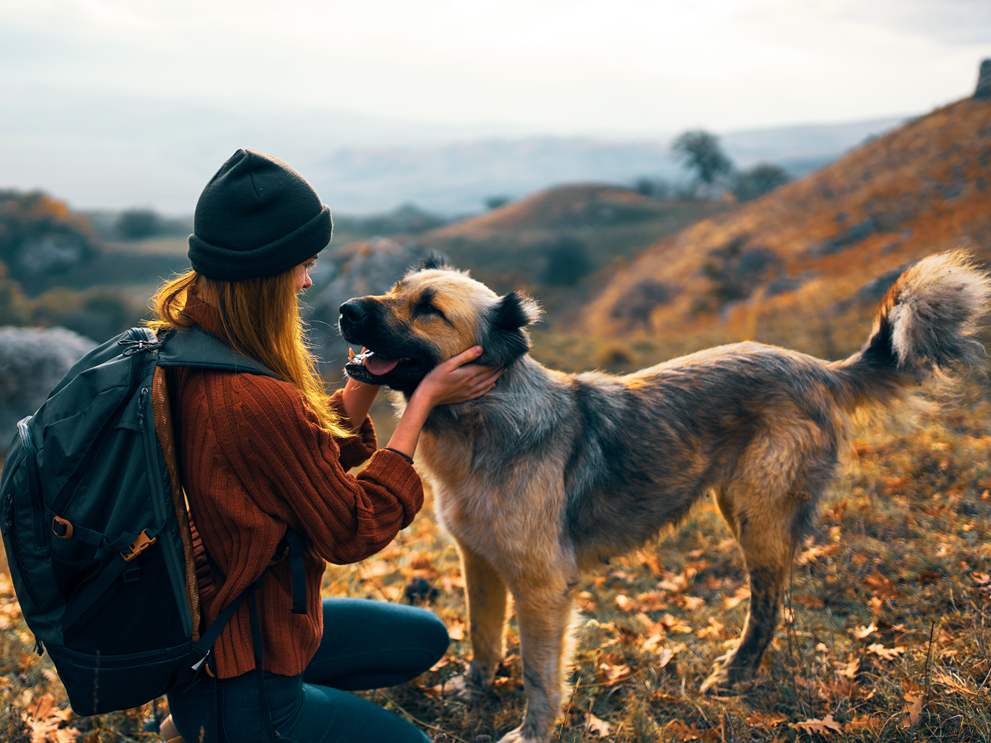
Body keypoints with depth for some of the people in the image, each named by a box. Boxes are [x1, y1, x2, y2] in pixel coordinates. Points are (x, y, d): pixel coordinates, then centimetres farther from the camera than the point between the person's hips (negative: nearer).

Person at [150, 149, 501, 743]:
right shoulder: (258, 402, -33)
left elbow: (318, 454, 6)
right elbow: (352, 533, -18)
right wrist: (424, 400, -13)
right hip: (237, 685, -8)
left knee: (427, 638, 23)